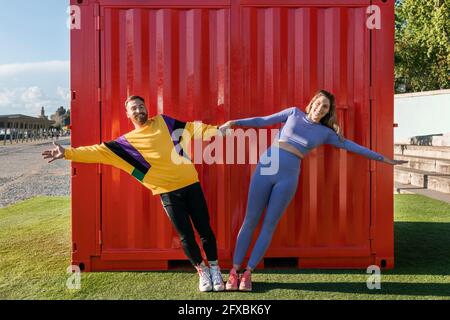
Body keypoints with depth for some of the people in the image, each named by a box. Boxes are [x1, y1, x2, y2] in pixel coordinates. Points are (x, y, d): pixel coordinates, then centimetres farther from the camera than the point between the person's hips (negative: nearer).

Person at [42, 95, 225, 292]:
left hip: (190, 184, 1)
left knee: (205, 229, 7)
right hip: (168, 192, -1)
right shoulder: (126, 142, 3)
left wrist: (217, 129, 11)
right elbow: (100, 151, -2)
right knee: (186, 235, 2)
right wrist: (67, 153, -10)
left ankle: (214, 268, 27)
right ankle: (202, 271, 26)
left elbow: (192, 127, 13)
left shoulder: (163, 121, 7)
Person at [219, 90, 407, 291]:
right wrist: (235, 122, 7)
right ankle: (234, 271, 9)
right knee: (250, 221, 1)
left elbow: (352, 146, 16)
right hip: (265, 168, 0)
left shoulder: (325, 132, 12)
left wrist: (382, 158, 19)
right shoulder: (294, 113, 11)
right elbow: (264, 121, 13)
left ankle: (248, 273, 12)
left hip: (288, 177, 0)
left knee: (269, 225, 1)